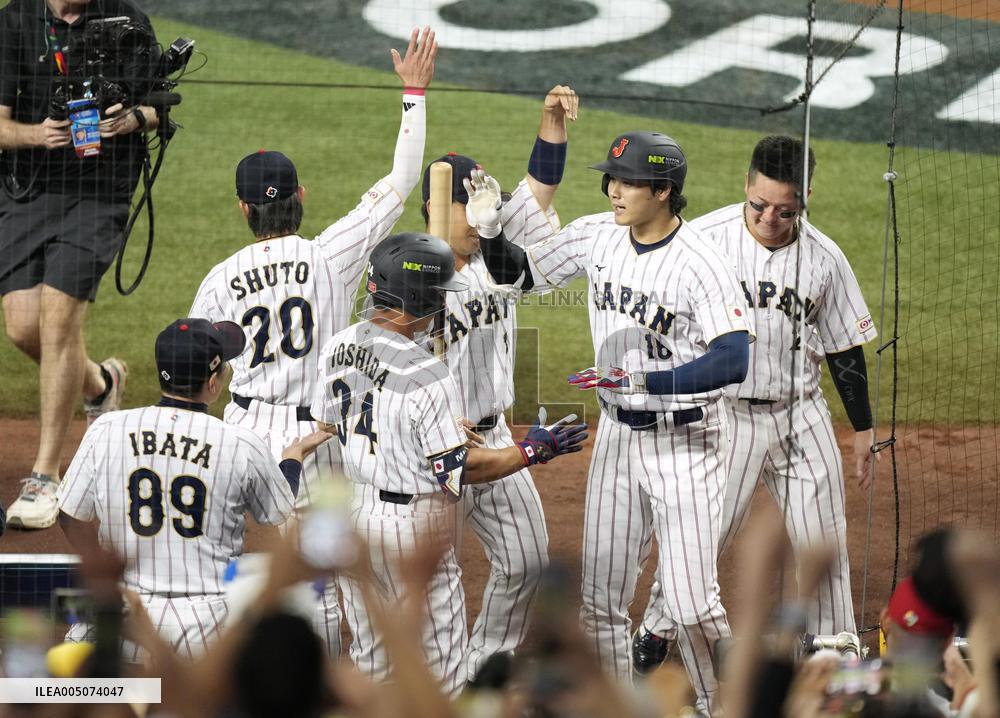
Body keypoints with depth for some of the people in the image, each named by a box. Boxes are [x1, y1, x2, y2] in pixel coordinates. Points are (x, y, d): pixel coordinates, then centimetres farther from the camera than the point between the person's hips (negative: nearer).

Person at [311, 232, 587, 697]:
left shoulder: (337, 349, -2)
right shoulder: (428, 378, -24)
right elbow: (461, 468, -19)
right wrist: (533, 451, -10)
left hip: (345, 513, 7)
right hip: (410, 522, -7)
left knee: (370, 654, 18)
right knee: (439, 658, 6)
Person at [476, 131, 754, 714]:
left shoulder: (701, 264, -19)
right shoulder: (596, 237, 0)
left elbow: (733, 360, -27)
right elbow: (519, 273, 13)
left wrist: (641, 381, -33)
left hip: (688, 442, -6)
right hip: (617, 436, 6)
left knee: (692, 602, -8)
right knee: (601, 599, 8)